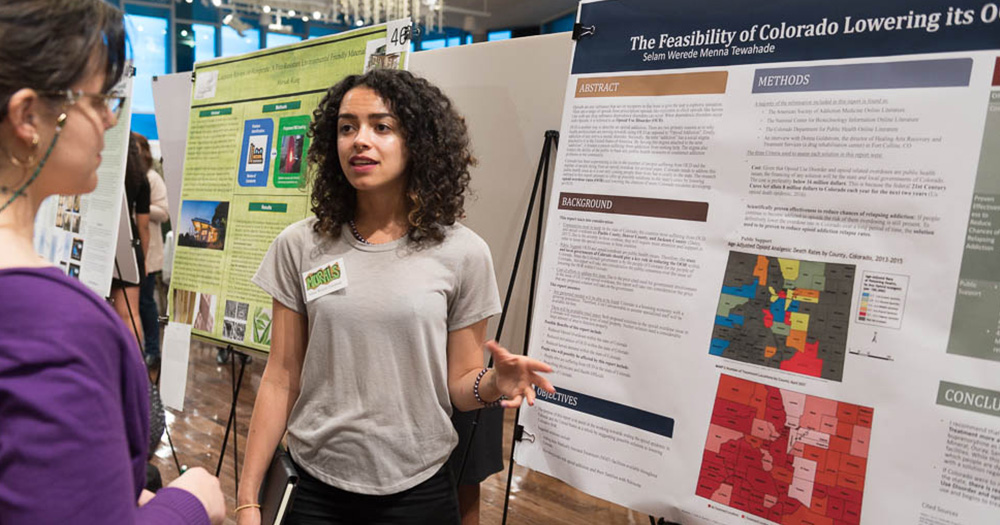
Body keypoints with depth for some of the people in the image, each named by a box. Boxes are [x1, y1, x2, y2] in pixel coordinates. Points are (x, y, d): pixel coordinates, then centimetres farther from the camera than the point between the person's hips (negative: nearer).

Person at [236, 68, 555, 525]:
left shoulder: (461, 253, -8)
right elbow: (281, 378, 0)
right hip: (315, 488, 1)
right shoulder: (300, 247, -3)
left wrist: (495, 382, -23)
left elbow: (458, 385, -1)